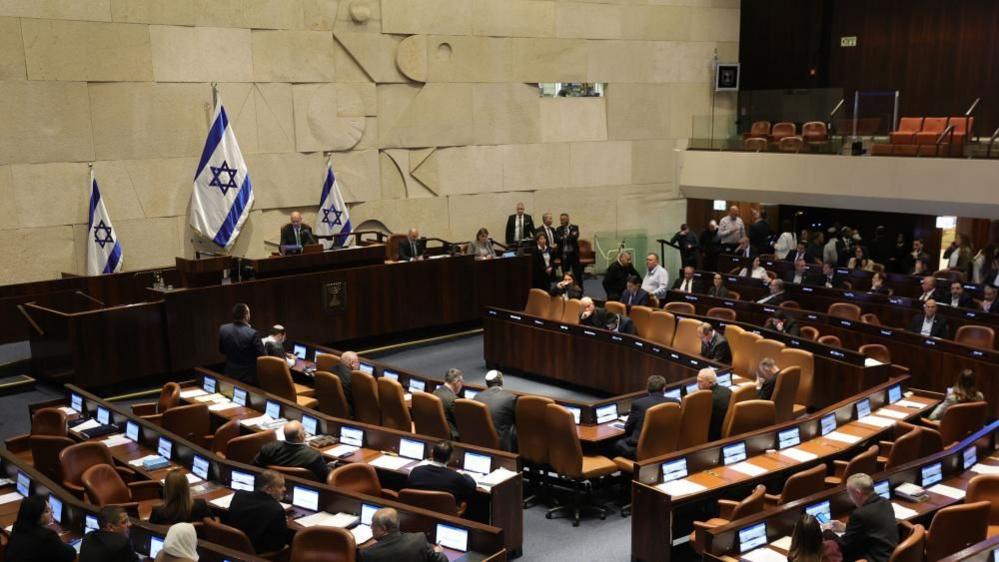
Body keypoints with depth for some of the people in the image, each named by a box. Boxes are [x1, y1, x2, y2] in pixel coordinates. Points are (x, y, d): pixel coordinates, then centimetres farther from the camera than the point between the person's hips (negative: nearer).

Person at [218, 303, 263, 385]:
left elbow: (221, 351, 7)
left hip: (230, 375, 5)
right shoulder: (252, 334, -23)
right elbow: (261, 356, -16)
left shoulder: (223, 329, -7)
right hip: (249, 377, -5)